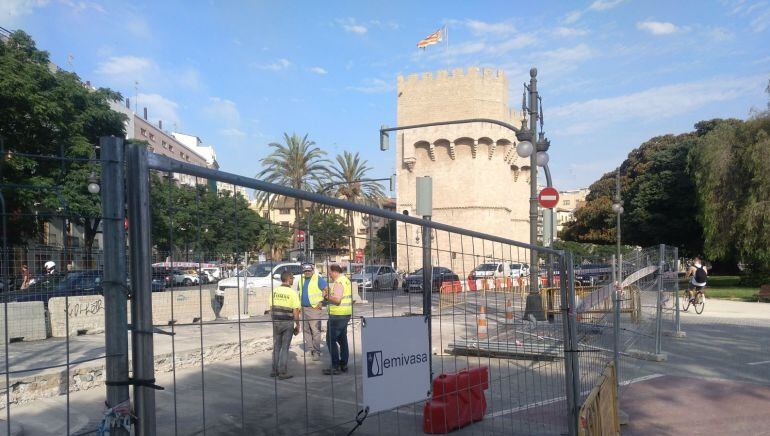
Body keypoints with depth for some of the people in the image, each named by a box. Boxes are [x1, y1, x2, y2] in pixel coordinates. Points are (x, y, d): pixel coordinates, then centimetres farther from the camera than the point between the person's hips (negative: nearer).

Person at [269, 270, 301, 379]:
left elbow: (271, 308, 7)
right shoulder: (292, 293, -11)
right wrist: (297, 325, -2)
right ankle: (283, 372, 6)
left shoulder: (274, 291, 2)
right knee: (285, 348, 3)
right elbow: (295, 311, -11)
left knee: (276, 346, 15)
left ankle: (274, 371, 18)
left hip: (276, 322, 4)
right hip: (288, 322, -4)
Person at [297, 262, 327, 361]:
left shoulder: (318, 279, -8)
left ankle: (316, 352, -2)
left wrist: (322, 302, -11)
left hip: (315, 308, -7)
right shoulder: (301, 279, 12)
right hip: (304, 308, 7)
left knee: (315, 331, -7)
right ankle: (310, 349, 22)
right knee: (305, 330, 11)